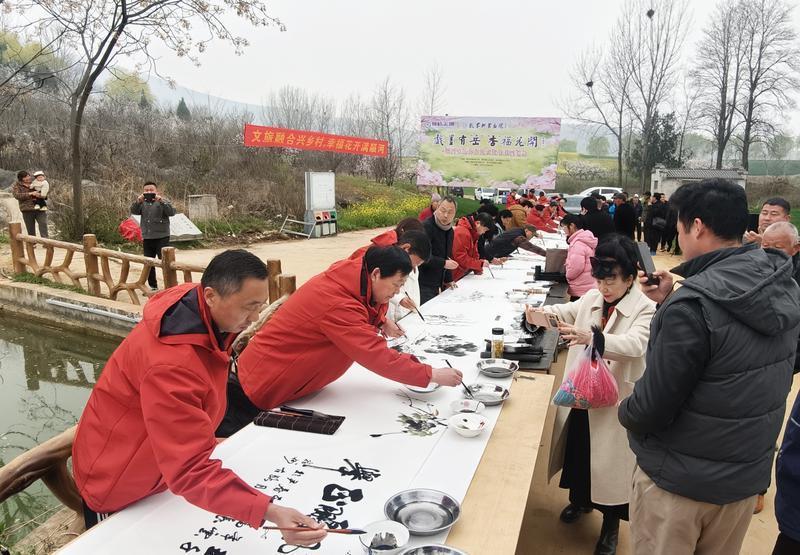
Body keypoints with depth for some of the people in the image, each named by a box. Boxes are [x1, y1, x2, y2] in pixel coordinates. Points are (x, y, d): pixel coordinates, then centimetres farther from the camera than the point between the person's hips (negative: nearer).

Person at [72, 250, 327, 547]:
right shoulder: (172, 364, -41)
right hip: (117, 485, -7)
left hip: (161, 466, 8)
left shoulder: (197, 306, -14)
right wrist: (268, 512, -49)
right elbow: (190, 471, -42)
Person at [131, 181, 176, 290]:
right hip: (147, 238, 5)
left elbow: (171, 212, -14)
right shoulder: (142, 203, 11)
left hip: (162, 238, -5)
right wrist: (138, 201, -20)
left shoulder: (163, 201, 1)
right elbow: (133, 211, -3)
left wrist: (160, 200, -25)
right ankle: (152, 286, 23)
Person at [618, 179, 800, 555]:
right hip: (748, 474, 7)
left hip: (680, 478, -7)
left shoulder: (693, 304, -29)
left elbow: (651, 407, -25)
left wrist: (625, 412, -4)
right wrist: (671, 304, 3)